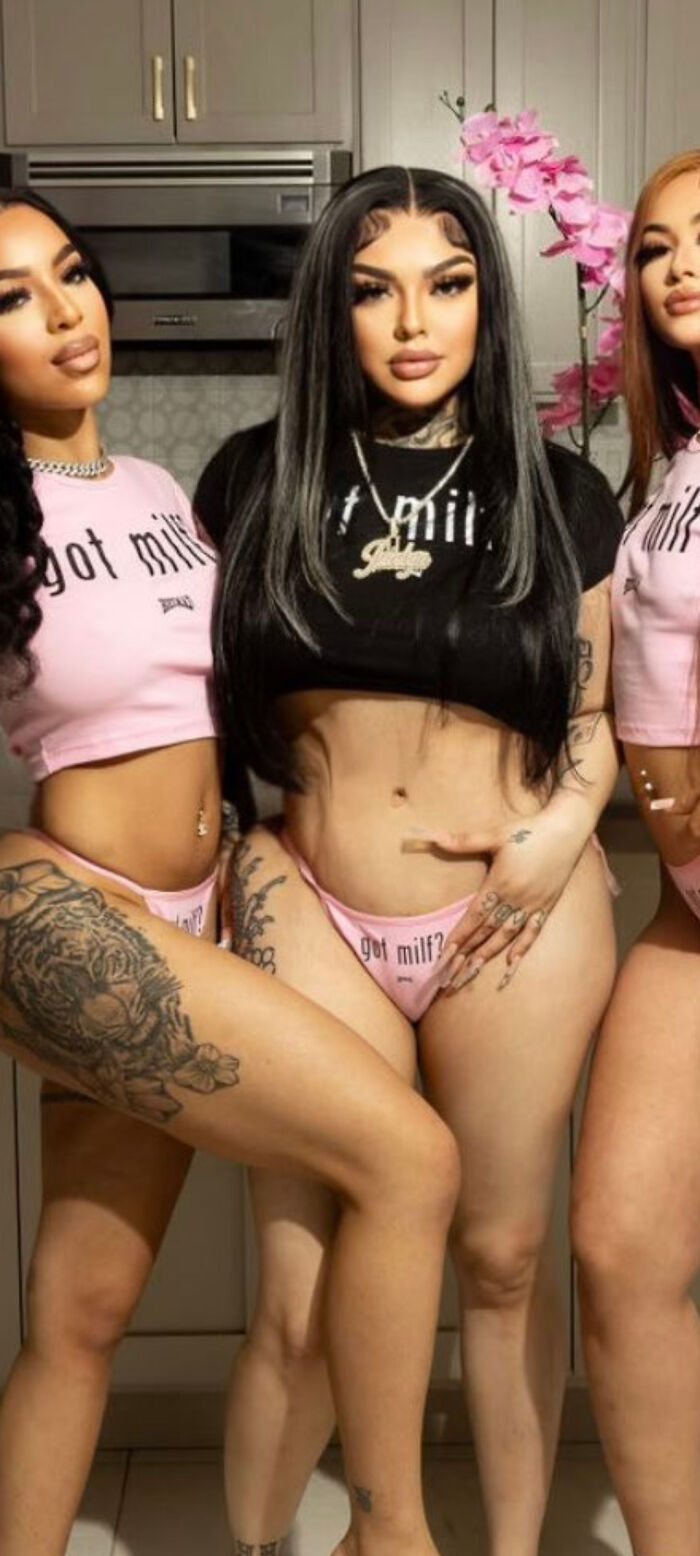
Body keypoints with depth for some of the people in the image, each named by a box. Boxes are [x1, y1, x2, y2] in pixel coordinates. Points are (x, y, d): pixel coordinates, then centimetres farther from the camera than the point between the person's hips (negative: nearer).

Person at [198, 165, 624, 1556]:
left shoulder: (559, 496, 5)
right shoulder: (255, 478, 4)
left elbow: (595, 713, 11)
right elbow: (189, 683, 12)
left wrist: (563, 830, -8)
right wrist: (228, 854, -1)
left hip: (514, 919, 1)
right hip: (313, 908, 0)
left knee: (505, 1257, 13)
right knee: (301, 1306, 1)